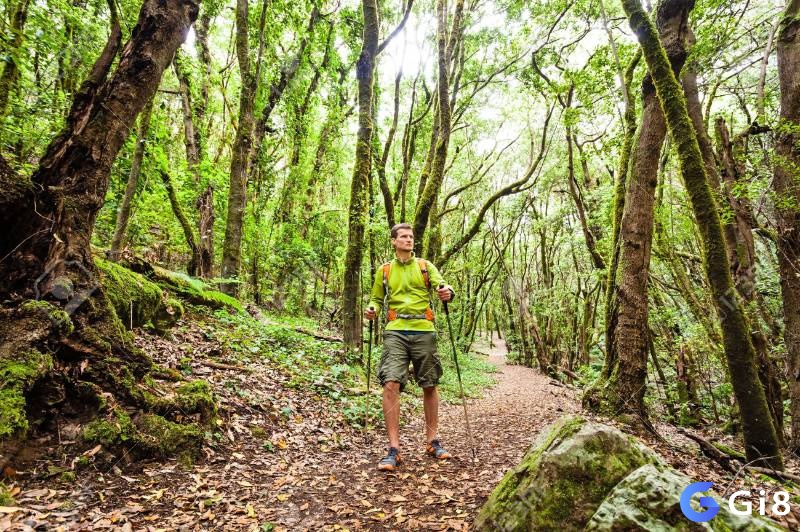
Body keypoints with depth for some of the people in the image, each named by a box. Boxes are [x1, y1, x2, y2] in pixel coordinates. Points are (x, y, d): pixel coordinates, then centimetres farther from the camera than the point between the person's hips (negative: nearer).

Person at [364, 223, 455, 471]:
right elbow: (377, 298, 19)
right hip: (395, 332, 0)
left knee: (430, 386, 9)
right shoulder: (384, 270, 13)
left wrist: (448, 292, -26)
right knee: (390, 384, -16)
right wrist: (372, 309, -3)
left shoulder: (425, 266, 11)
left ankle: (432, 441, 26)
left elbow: (442, 284, -3)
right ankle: (394, 449, -7)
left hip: (424, 331, 1)